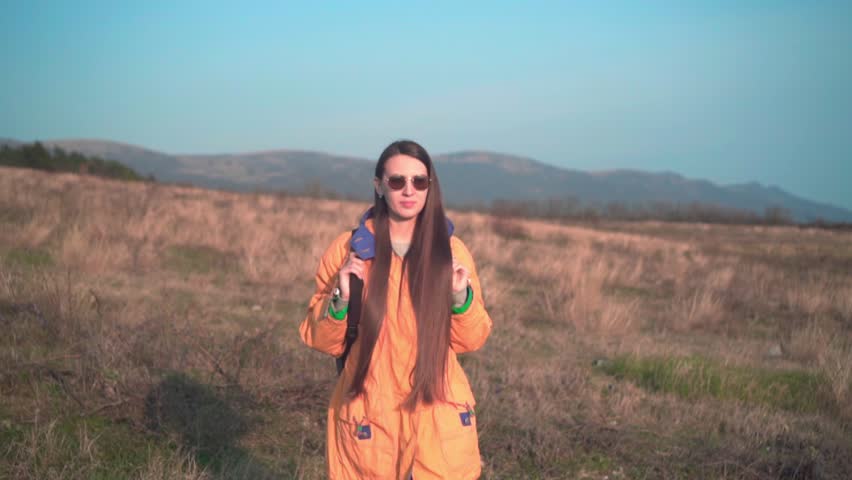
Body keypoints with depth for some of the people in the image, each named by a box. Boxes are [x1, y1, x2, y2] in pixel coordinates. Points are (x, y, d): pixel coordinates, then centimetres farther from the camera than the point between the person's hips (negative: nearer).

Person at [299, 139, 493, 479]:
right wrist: (340, 300, -15)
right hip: (368, 416, 0)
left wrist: (461, 297, -11)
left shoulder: (450, 250, 0)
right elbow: (322, 340, 2)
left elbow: (470, 340, 6)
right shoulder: (348, 249, -4)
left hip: (438, 416, 1)